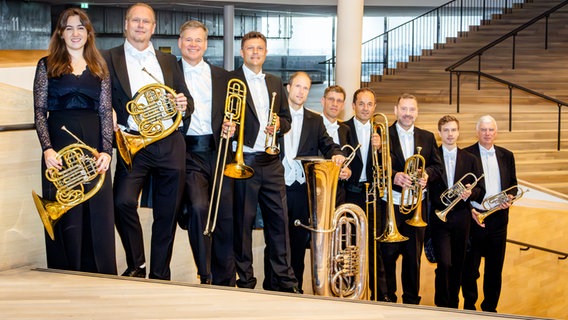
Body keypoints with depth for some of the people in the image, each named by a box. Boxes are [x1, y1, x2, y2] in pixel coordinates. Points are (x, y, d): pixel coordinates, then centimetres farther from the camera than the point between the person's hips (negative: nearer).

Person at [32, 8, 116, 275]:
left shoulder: (99, 68, 13)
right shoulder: (47, 65, 8)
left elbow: (106, 112, 7)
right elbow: (40, 111, 2)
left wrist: (106, 150, -6)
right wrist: (47, 148, -12)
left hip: (93, 143, 2)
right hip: (60, 143, -2)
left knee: (98, 213, 1)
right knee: (65, 216, 0)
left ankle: (100, 279, 12)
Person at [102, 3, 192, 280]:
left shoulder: (168, 61, 16)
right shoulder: (109, 59, 6)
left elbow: (186, 100, 18)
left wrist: (184, 105, -5)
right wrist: (113, 127, -17)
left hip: (170, 145, 3)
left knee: (167, 215, 6)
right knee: (123, 202, -22)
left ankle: (159, 276, 20)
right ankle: (136, 265, 0)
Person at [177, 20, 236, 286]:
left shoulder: (222, 77, 16)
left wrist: (232, 126, -4)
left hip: (218, 151, 3)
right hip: (189, 154, -2)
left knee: (226, 214, 0)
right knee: (198, 208, -20)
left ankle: (224, 281, 14)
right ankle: (205, 277, -6)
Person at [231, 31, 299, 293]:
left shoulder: (275, 83, 18)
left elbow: (286, 118, 20)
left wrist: (279, 124, -2)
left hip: (271, 163, 5)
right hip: (244, 161, -5)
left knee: (278, 219, 5)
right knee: (242, 222, 1)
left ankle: (282, 280, 14)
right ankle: (245, 281, 11)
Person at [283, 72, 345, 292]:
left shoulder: (315, 121, 13)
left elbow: (327, 145, 7)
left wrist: (336, 154, -13)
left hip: (303, 189, 2)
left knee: (299, 241, 7)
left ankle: (296, 288, 16)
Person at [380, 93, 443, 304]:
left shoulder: (427, 137, 11)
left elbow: (437, 165, 9)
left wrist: (426, 174, -12)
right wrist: (393, 176, -27)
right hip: (389, 205, -3)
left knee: (414, 256, 10)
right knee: (387, 255, 3)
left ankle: (411, 300, 22)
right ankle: (387, 300, 15)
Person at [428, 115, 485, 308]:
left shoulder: (470, 159, 9)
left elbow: (480, 190, 8)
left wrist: (470, 193, -13)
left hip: (461, 218, 3)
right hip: (439, 217, -2)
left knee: (458, 265, 8)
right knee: (444, 263, -11)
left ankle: (453, 305, 23)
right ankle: (441, 305, 5)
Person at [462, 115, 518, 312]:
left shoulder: (507, 156, 10)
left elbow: (513, 185, 15)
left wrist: (510, 197, -5)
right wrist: (470, 210, -13)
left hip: (498, 219, 4)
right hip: (473, 218, -3)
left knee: (495, 268, 10)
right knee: (470, 268, 5)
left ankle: (490, 308, 23)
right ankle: (469, 307, 22)